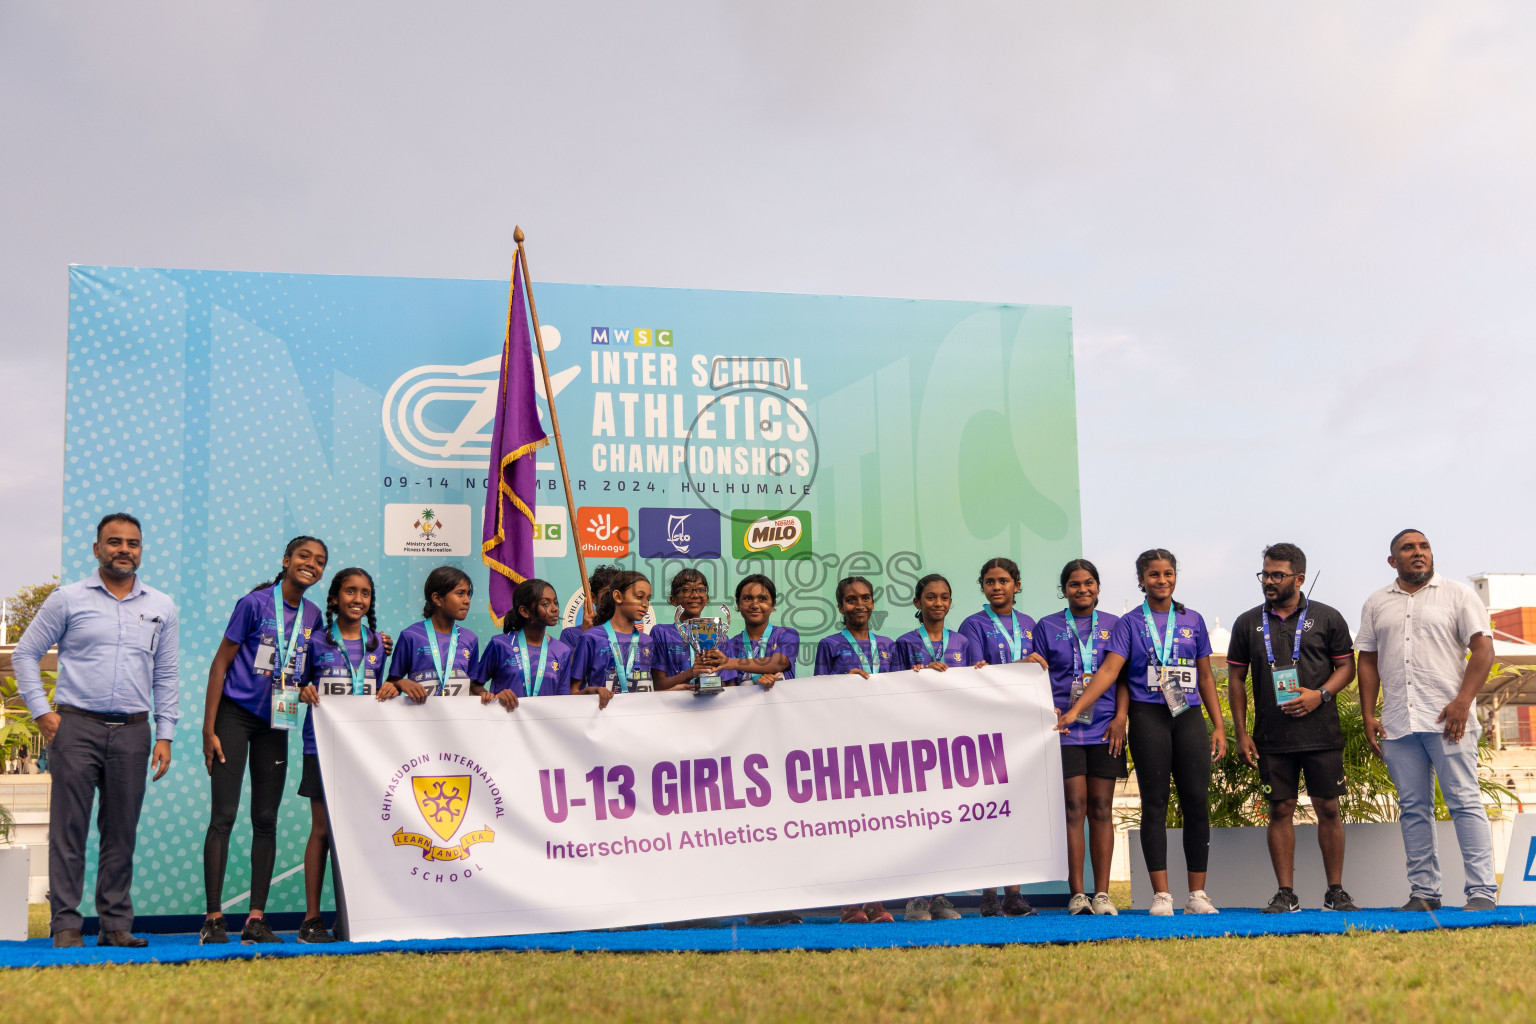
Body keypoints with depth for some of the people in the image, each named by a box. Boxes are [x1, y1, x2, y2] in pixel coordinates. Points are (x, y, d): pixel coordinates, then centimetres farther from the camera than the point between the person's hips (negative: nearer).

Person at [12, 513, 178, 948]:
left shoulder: (161, 608, 12)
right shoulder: (68, 599, 4)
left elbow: (166, 678, 14)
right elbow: (25, 654, 7)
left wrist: (165, 736, 8)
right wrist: (41, 712, -2)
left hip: (132, 732, 3)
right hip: (77, 727, -2)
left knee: (122, 832, 5)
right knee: (69, 829, -3)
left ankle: (116, 924, 11)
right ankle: (66, 924, 2)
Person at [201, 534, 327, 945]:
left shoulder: (313, 615, 5)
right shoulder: (255, 603, -9)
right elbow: (221, 663, -7)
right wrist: (208, 729, -11)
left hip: (275, 724, 5)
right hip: (235, 715, -5)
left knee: (266, 820, 5)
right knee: (223, 816, -6)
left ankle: (256, 919, 9)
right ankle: (213, 919, -2)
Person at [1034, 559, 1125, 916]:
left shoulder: (1114, 626, 12)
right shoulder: (1048, 627, 10)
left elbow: (1122, 676, 10)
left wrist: (1121, 717, -3)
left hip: (1104, 728, 1)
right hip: (1065, 727, -1)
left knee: (1101, 809, 2)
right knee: (1075, 806, -7)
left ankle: (1102, 893, 6)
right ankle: (1077, 893, -4)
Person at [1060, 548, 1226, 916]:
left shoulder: (1193, 620, 14)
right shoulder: (1130, 624, 6)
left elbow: (1205, 677, 17)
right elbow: (1109, 670, -5)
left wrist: (1219, 725, 10)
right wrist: (1075, 709, -17)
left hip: (1189, 716, 2)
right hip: (1148, 717, -2)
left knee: (1197, 802, -2)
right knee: (1155, 803, -2)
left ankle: (1197, 895, 6)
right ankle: (1161, 895, 1)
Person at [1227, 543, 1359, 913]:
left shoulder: (1327, 618, 4)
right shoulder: (1248, 623, 8)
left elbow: (1347, 667, 7)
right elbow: (1236, 678, 10)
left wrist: (1320, 694, -12)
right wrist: (1241, 733, 4)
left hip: (1321, 734, -1)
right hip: (1272, 738, 1)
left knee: (1328, 809, 1)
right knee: (1280, 810, 2)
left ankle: (1336, 891, 10)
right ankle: (1286, 894, 7)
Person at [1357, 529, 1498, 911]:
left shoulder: (1457, 594, 5)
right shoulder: (1376, 604, 15)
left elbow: (1483, 650, -2)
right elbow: (1368, 661, 16)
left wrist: (1462, 702, -13)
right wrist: (1368, 716, 7)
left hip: (1446, 719, -4)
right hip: (1398, 723, 4)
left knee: (1465, 802, -6)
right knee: (1413, 807, 5)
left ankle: (1482, 891, -4)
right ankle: (1423, 891, 10)